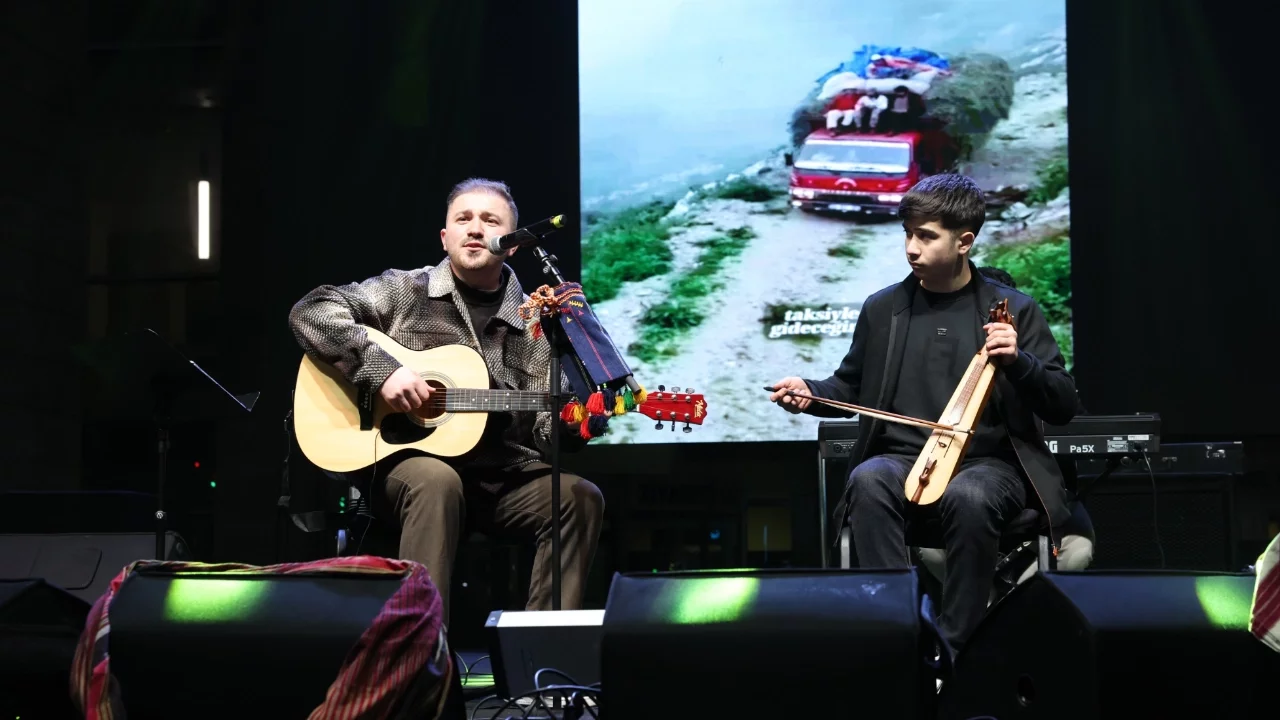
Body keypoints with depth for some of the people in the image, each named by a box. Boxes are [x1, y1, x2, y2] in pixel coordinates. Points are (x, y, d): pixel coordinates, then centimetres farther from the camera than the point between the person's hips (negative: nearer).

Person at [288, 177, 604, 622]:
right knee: (437, 480, -37)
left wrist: (569, 424, -15)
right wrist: (381, 369, -20)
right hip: (404, 464, -3)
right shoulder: (404, 292, 3)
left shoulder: (536, 326, 10)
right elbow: (310, 312, -8)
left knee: (580, 496, -21)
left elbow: (544, 430, 9)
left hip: (503, 479, 4)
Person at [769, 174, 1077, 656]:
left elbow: (1063, 408, 2)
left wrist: (1017, 361, -17)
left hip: (988, 463, -2)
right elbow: (851, 388, 22)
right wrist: (811, 394, -1)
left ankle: (955, 650, -24)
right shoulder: (883, 308, 10)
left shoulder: (1013, 310, 4)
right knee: (868, 481, -34)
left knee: (969, 498, -38)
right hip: (904, 459, 2)